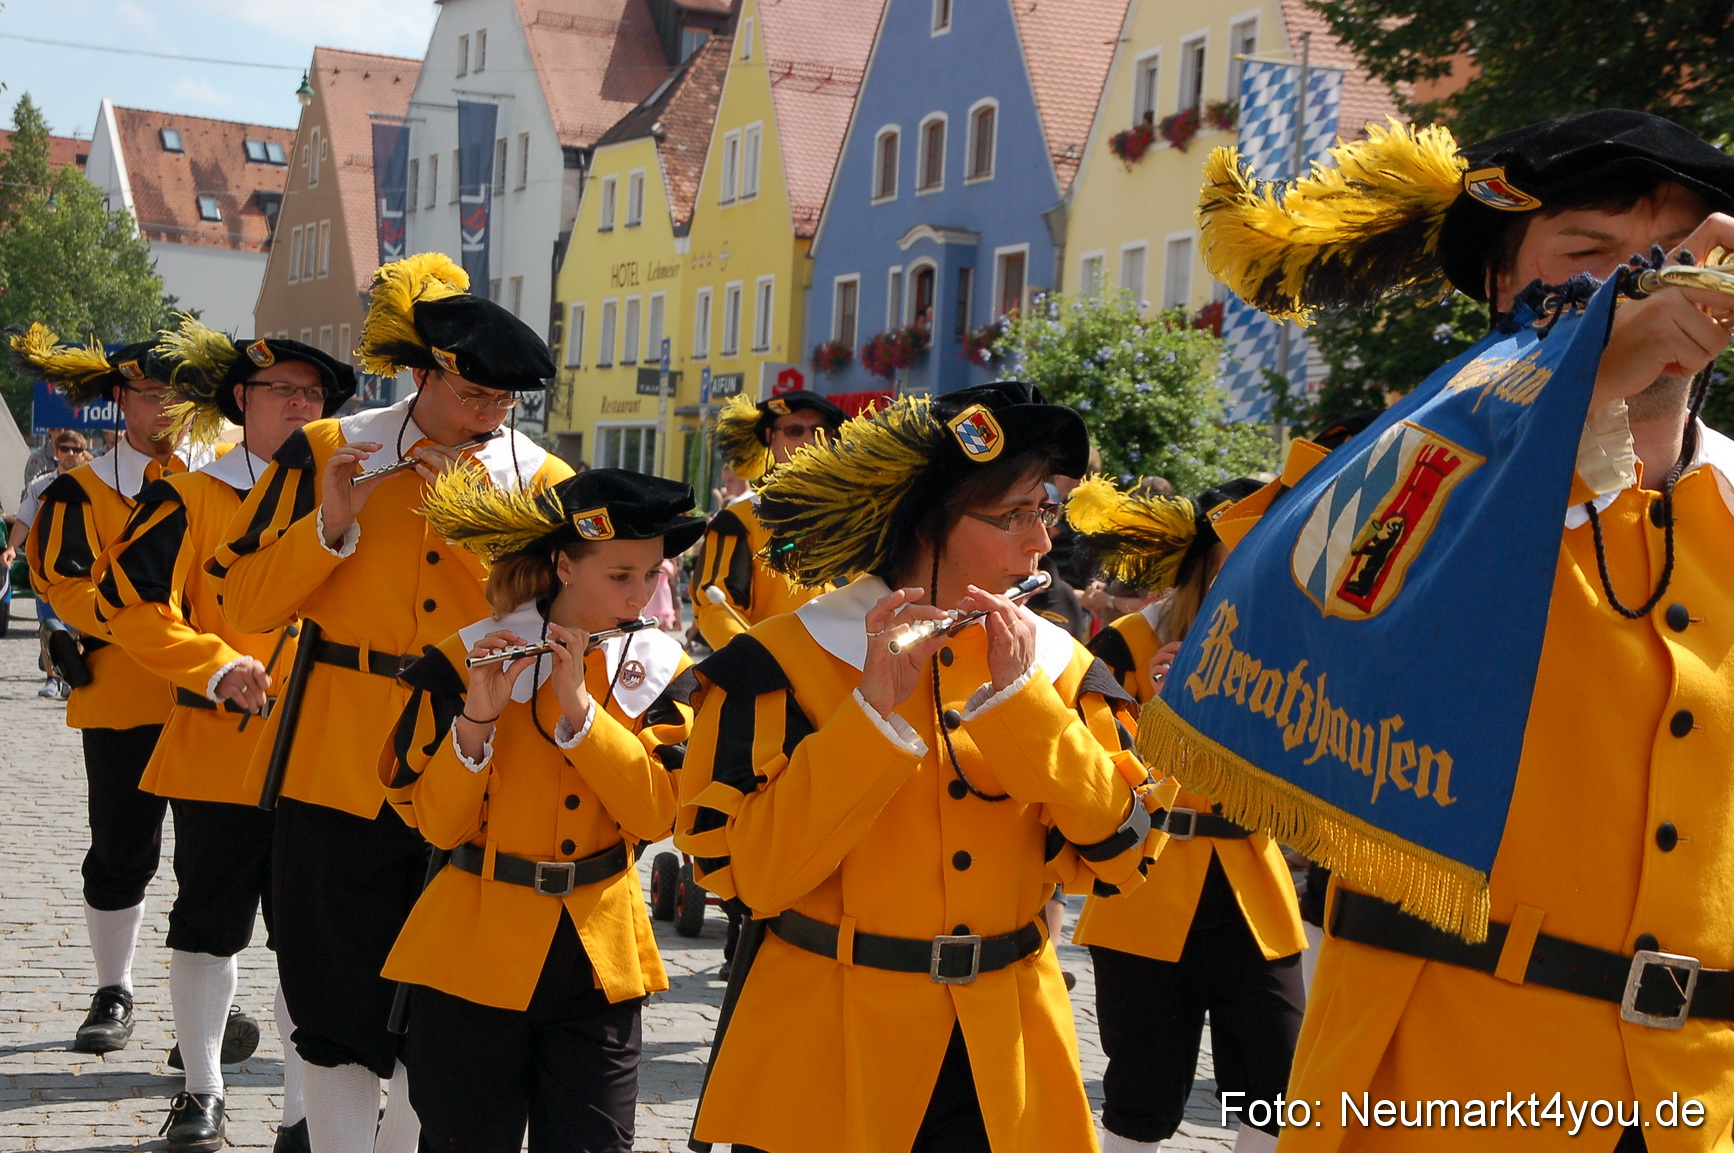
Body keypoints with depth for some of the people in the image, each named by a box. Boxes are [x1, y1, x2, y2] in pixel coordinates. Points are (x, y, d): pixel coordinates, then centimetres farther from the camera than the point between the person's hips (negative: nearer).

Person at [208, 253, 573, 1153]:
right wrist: (330, 525, -16)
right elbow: (243, 602, -1)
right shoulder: (327, 452, 0)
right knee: (335, 1006, 8)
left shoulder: (538, 481, 2)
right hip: (338, 767, 0)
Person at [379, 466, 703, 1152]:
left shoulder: (659, 666, 1)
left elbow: (655, 814, -11)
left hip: (600, 960, 2)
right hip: (474, 954, -2)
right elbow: (437, 824, -9)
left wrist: (578, 706, -19)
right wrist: (477, 717, -23)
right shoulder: (468, 659, -6)